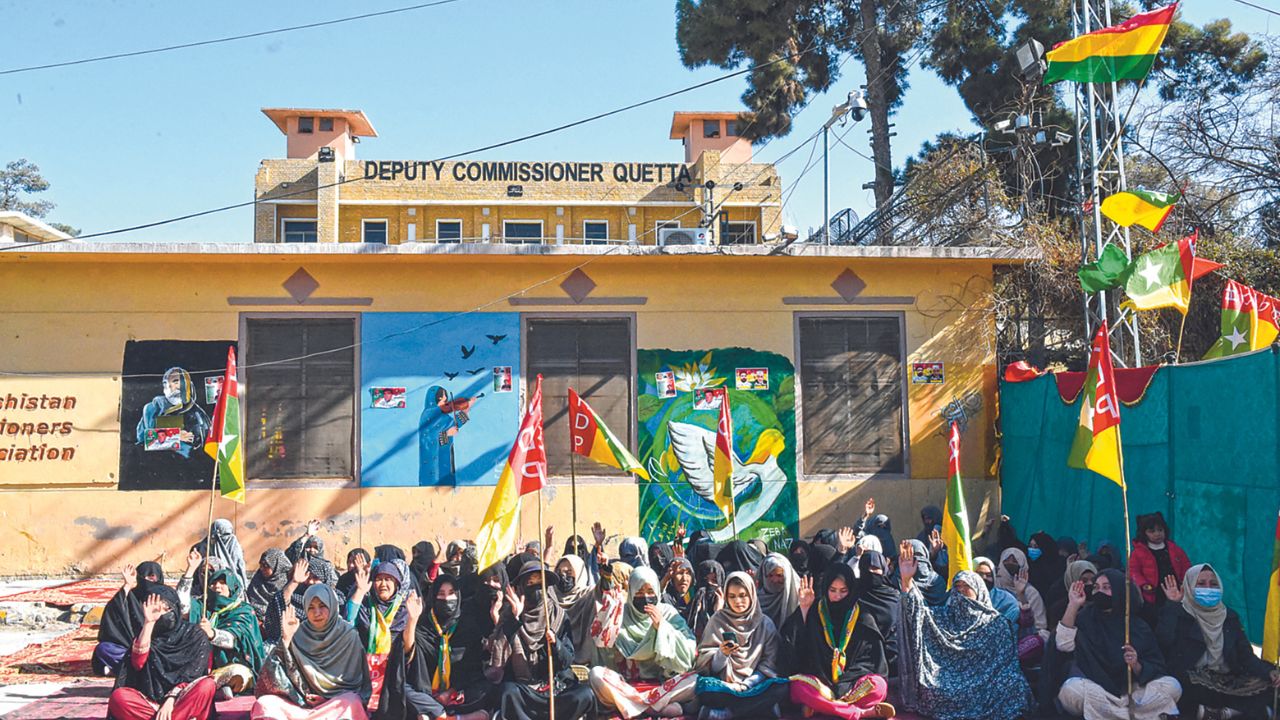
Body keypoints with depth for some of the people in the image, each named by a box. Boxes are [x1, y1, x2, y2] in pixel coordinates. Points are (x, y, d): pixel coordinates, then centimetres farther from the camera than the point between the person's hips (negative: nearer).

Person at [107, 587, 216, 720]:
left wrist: (171, 699, -20)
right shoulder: (148, 634, 9)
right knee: (118, 697, -27)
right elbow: (138, 663, -10)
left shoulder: (195, 635, 3)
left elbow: (192, 674, -7)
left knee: (207, 685, -32)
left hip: (182, 700, -2)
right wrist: (148, 623, -12)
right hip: (152, 701, 2)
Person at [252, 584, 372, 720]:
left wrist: (327, 697, -11)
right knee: (264, 704, -24)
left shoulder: (348, 635, -4)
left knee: (350, 704, -35)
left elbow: (354, 678, 2)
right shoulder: (298, 633, 0)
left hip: (337, 701, -2)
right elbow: (274, 676, -7)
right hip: (302, 701, 2)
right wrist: (286, 638, -16)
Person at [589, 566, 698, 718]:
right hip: (627, 685, 0)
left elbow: (689, 654, -6)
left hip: (662, 685, 0)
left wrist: (661, 626, -13)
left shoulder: (668, 613, 5)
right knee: (596, 674, -28)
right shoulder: (620, 615, 5)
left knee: (695, 680, -27)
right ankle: (660, 704, -30)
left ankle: (635, 704, -27)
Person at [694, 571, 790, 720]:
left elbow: (769, 663, 2)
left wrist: (747, 685, -11)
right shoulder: (718, 620, 3)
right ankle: (759, 706, -21)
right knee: (704, 687, -35)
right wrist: (722, 653, -22)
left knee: (782, 688, -29)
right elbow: (706, 662, -1)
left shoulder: (765, 623, 6)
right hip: (724, 686, -2)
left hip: (754, 684, 2)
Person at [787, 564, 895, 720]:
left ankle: (821, 706, -25)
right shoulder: (814, 611, 4)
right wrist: (803, 608, -13)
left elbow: (872, 658, 1)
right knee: (799, 687, -33)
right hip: (820, 682, 0)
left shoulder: (863, 617, 3)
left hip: (854, 682, 0)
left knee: (878, 685, -31)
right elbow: (797, 643, -6)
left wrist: (845, 682, -12)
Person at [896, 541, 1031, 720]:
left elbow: (1006, 664, 3)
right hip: (949, 682, 1)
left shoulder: (996, 623, 10)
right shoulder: (945, 617, 17)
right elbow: (919, 612, -1)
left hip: (981, 685, -1)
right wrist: (907, 580, -16)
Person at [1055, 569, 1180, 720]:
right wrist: (1073, 606, -17)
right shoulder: (1085, 617, 4)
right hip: (1094, 692, -1)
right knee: (1071, 690, -34)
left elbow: (1155, 669, 1)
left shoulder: (1138, 626, 5)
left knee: (1172, 686, -19)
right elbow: (1064, 644, -14)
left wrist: (1136, 666, -21)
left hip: (1130, 691, 1)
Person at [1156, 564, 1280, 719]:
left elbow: (1245, 654, 11)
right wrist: (1172, 605, -10)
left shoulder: (1229, 616, 17)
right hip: (1191, 683, -4)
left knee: (1266, 687, -18)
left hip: (1227, 681, 4)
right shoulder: (1179, 615, 2)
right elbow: (1164, 642, -16)